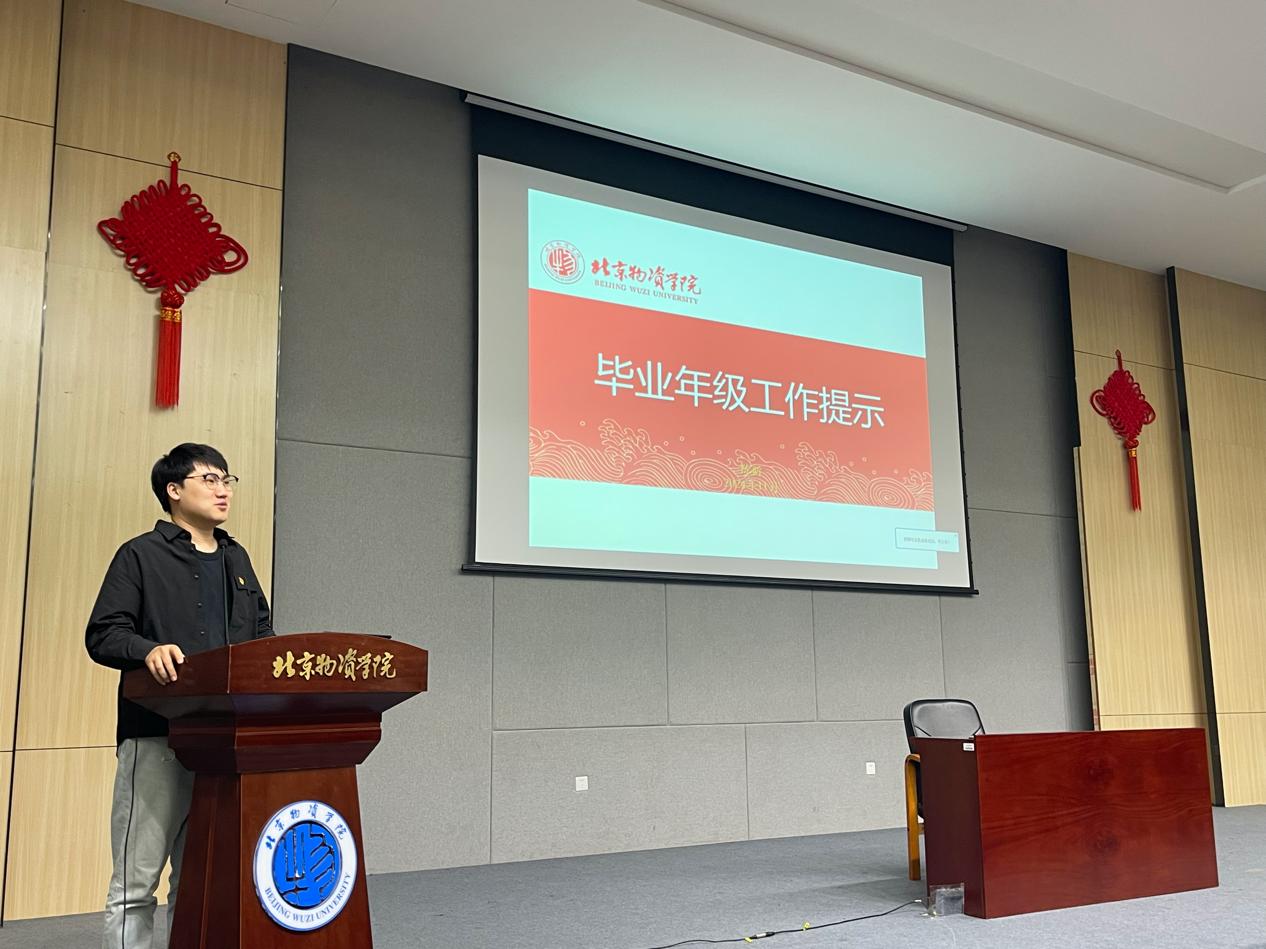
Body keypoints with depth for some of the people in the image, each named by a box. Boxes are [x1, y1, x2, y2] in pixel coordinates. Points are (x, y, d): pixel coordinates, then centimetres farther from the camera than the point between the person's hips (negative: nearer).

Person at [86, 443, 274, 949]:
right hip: (158, 736, -5)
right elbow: (102, 634, -6)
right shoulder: (141, 556, 1)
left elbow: (262, 632, 20)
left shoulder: (236, 559, 19)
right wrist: (149, 650, -24)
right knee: (136, 883, -3)